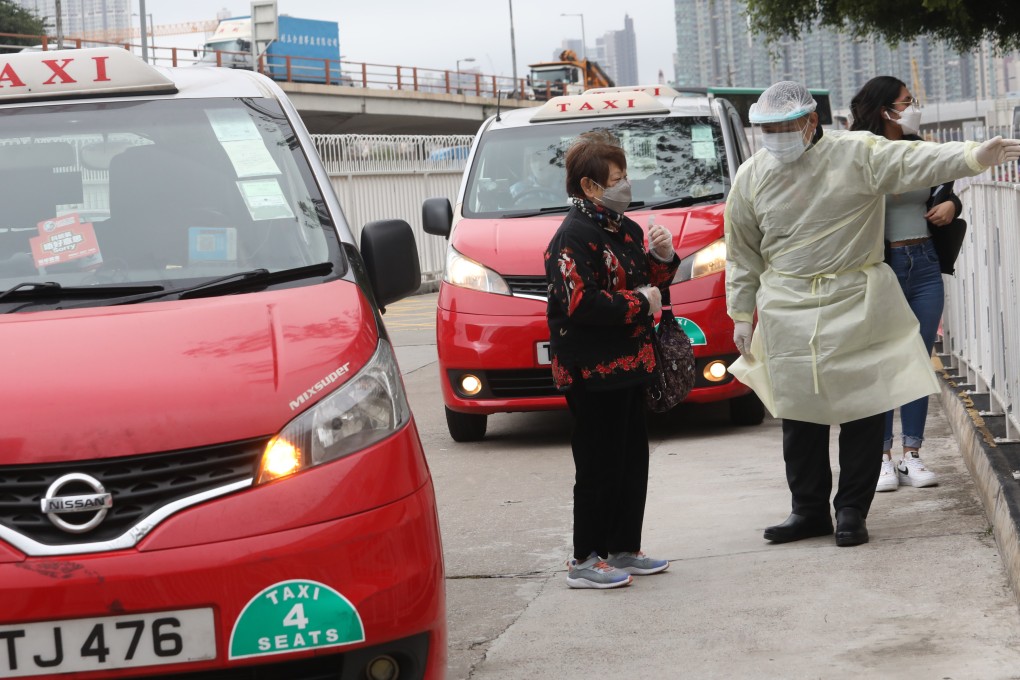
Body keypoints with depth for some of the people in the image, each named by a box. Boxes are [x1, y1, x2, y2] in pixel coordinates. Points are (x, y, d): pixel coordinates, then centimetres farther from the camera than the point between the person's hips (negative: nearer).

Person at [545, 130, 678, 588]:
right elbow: (580, 304, -24)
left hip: (629, 366, 9)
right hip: (592, 373, -9)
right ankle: (585, 561, 2)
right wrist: (641, 304, -17)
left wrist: (663, 257, 4)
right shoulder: (574, 237, -15)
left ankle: (624, 550, 24)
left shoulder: (624, 229, 14)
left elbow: (646, 282, 25)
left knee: (632, 463, 14)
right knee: (599, 467, -5)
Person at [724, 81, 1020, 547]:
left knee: (862, 410, 0)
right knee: (799, 416, 5)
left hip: (857, 305, -2)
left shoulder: (857, 154, -4)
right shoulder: (751, 177, 6)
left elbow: (917, 161, -16)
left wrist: (976, 156, -32)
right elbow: (742, 255, 13)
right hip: (788, 312, 2)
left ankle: (852, 511, 12)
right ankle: (809, 511, 19)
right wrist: (741, 315, 12)